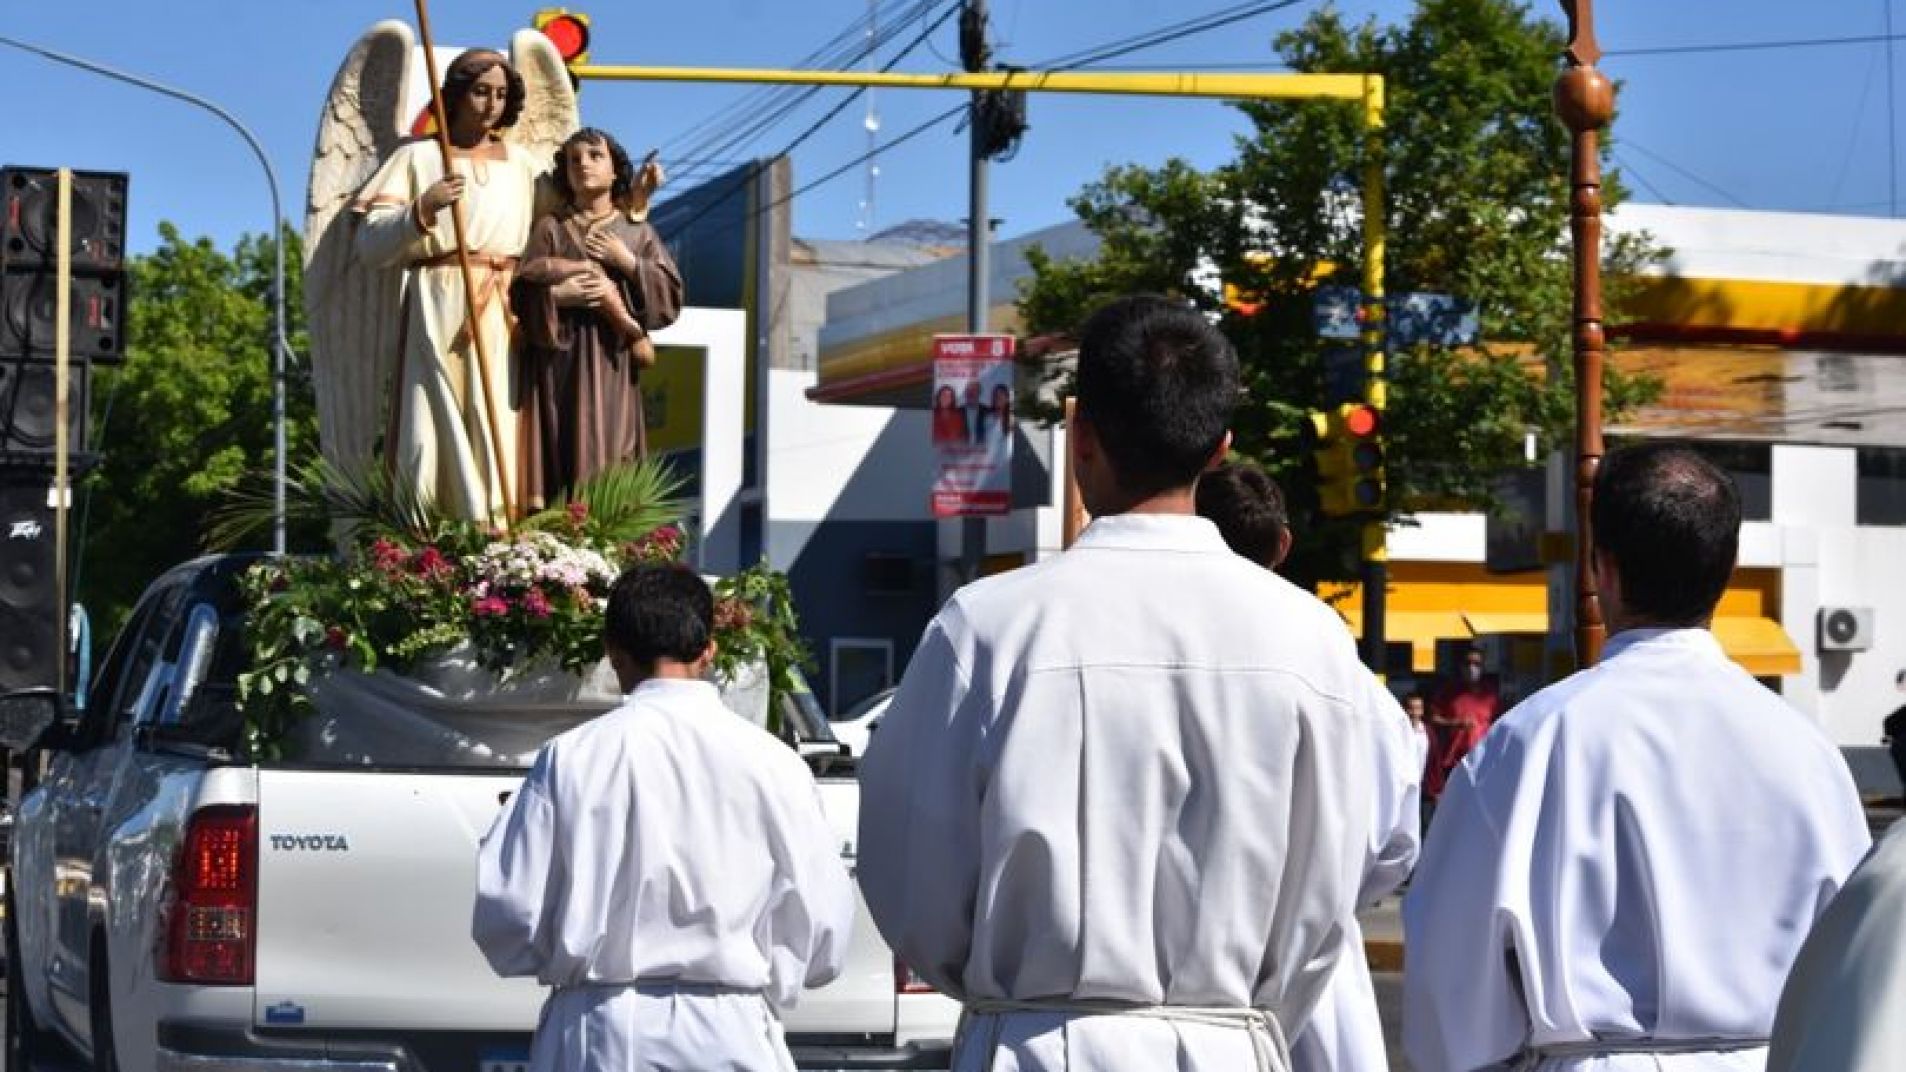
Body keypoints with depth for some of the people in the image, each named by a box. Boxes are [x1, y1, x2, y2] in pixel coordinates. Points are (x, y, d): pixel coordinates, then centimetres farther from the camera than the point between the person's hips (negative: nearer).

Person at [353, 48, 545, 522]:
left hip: (506, 313, 3)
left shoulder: (522, 162, 19)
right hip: (440, 313, -3)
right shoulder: (419, 157, 7)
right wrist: (422, 209, -15)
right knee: (440, 429, -11)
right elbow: (370, 244, -1)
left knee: (499, 429, -5)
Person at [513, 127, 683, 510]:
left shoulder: (637, 231, 11)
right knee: (561, 450, -7)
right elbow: (524, 293, 1)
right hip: (557, 357, 0)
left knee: (607, 452, -6)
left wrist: (625, 261, -7)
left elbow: (671, 292, 3)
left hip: (611, 362, 0)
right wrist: (561, 294, -16)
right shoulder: (550, 228, 10)